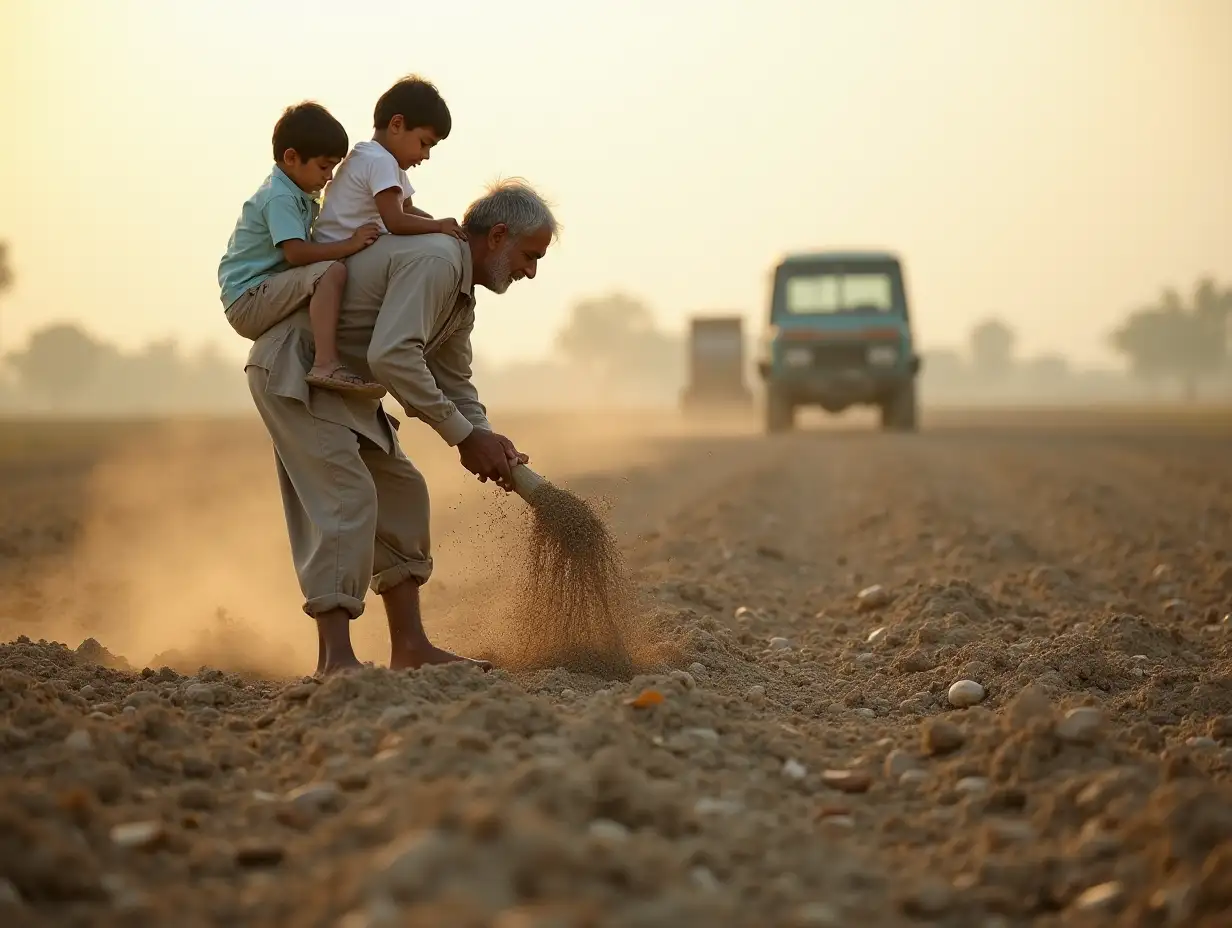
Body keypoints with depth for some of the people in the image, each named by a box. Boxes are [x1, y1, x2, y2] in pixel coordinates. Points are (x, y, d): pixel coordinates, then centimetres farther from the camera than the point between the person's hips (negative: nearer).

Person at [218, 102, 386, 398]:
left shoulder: (299, 197, 17)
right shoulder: (279, 198, -15)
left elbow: (304, 250, 19)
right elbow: (296, 252, -27)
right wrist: (349, 244, -27)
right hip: (248, 301, -11)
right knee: (332, 271, -29)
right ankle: (326, 364, -41)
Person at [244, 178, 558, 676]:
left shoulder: (460, 290, 12)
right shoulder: (434, 260, -23)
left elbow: (453, 382, 17)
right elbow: (392, 356, -34)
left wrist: (486, 440, -3)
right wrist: (462, 435, -27)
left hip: (338, 382, 11)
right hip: (290, 371, -11)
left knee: (400, 490, 9)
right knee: (347, 496, -19)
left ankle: (409, 646, 11)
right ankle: (335, 659, -21)